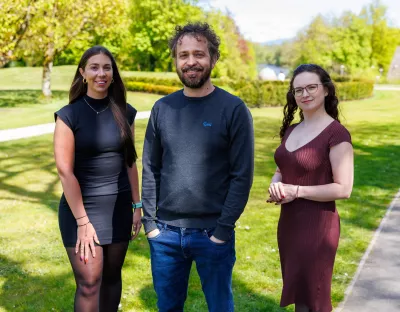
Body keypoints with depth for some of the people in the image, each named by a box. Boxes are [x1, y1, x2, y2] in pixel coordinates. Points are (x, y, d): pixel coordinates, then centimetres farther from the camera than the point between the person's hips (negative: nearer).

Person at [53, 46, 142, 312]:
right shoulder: (69, 115, -9)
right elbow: (65, 170, -12)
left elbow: (130, 162, 9)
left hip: (119, 207, 4)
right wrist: (82, 221, -14)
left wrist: (137, 206, 7)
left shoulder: (125, 113, 3)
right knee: (89, 284, -4)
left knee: (112, 276, 11)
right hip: (80, 207, -4)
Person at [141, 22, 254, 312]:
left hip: (212, 233, -3)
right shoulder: (162, 108, 4)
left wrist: (223, 230, -13)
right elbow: (151, 170, 6)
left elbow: (242, 176, -9)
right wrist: (150, 222, 0)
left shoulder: (234, 109, -7)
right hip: (165, 233, 3)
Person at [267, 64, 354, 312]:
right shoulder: (291, 130, 8)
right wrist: (276, 185, -4)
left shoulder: (337, 133, -15)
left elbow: (343, 189, -18)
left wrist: (297, 191, -17)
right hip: (288, 223, 7)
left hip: (317, 226, -7)